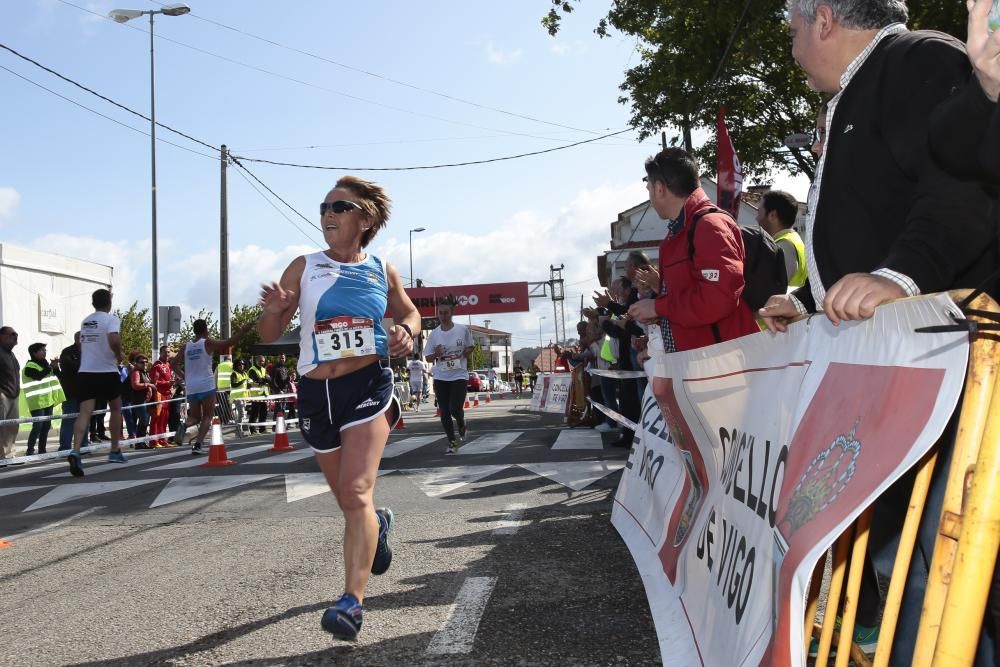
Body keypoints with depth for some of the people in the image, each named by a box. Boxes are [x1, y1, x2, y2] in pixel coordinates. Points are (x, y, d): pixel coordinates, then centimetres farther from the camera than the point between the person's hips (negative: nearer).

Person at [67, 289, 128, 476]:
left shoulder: (85, 321, 15)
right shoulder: (111, 319, -6)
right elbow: (113, 340, -25)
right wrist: (119, 355, -7)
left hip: (86, 371, 4)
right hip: (107, 371, -4)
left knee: (85, 412, -6)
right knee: (116, 408, 16)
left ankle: (75, 451, -28)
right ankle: (115, 451, 22)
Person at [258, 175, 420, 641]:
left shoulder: (383, 271, 3)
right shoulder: (304, 268, 1)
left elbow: (409, 312, 20)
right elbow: (269, 335, 3)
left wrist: (406, 331, -4)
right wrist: (274, 310, -20)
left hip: (368, 386, -2)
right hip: (316, 393, 2)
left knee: (356, 493, -17)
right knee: (347, 499, 17)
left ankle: (353, 602, -14)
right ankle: (376, 524, 51)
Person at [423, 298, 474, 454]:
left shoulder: (463, 330, -3)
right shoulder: (434, 334, 0)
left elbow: (470, 347, 12)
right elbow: (428, 358, 5)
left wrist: (463, 353, -8)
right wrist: (436, 355, -17)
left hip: (459, 376, -2)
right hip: (440, 377, 2)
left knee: (455, 408, -14)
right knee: (444, 412, 3)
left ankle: (462, 425, 21)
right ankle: (452, 442, 17)